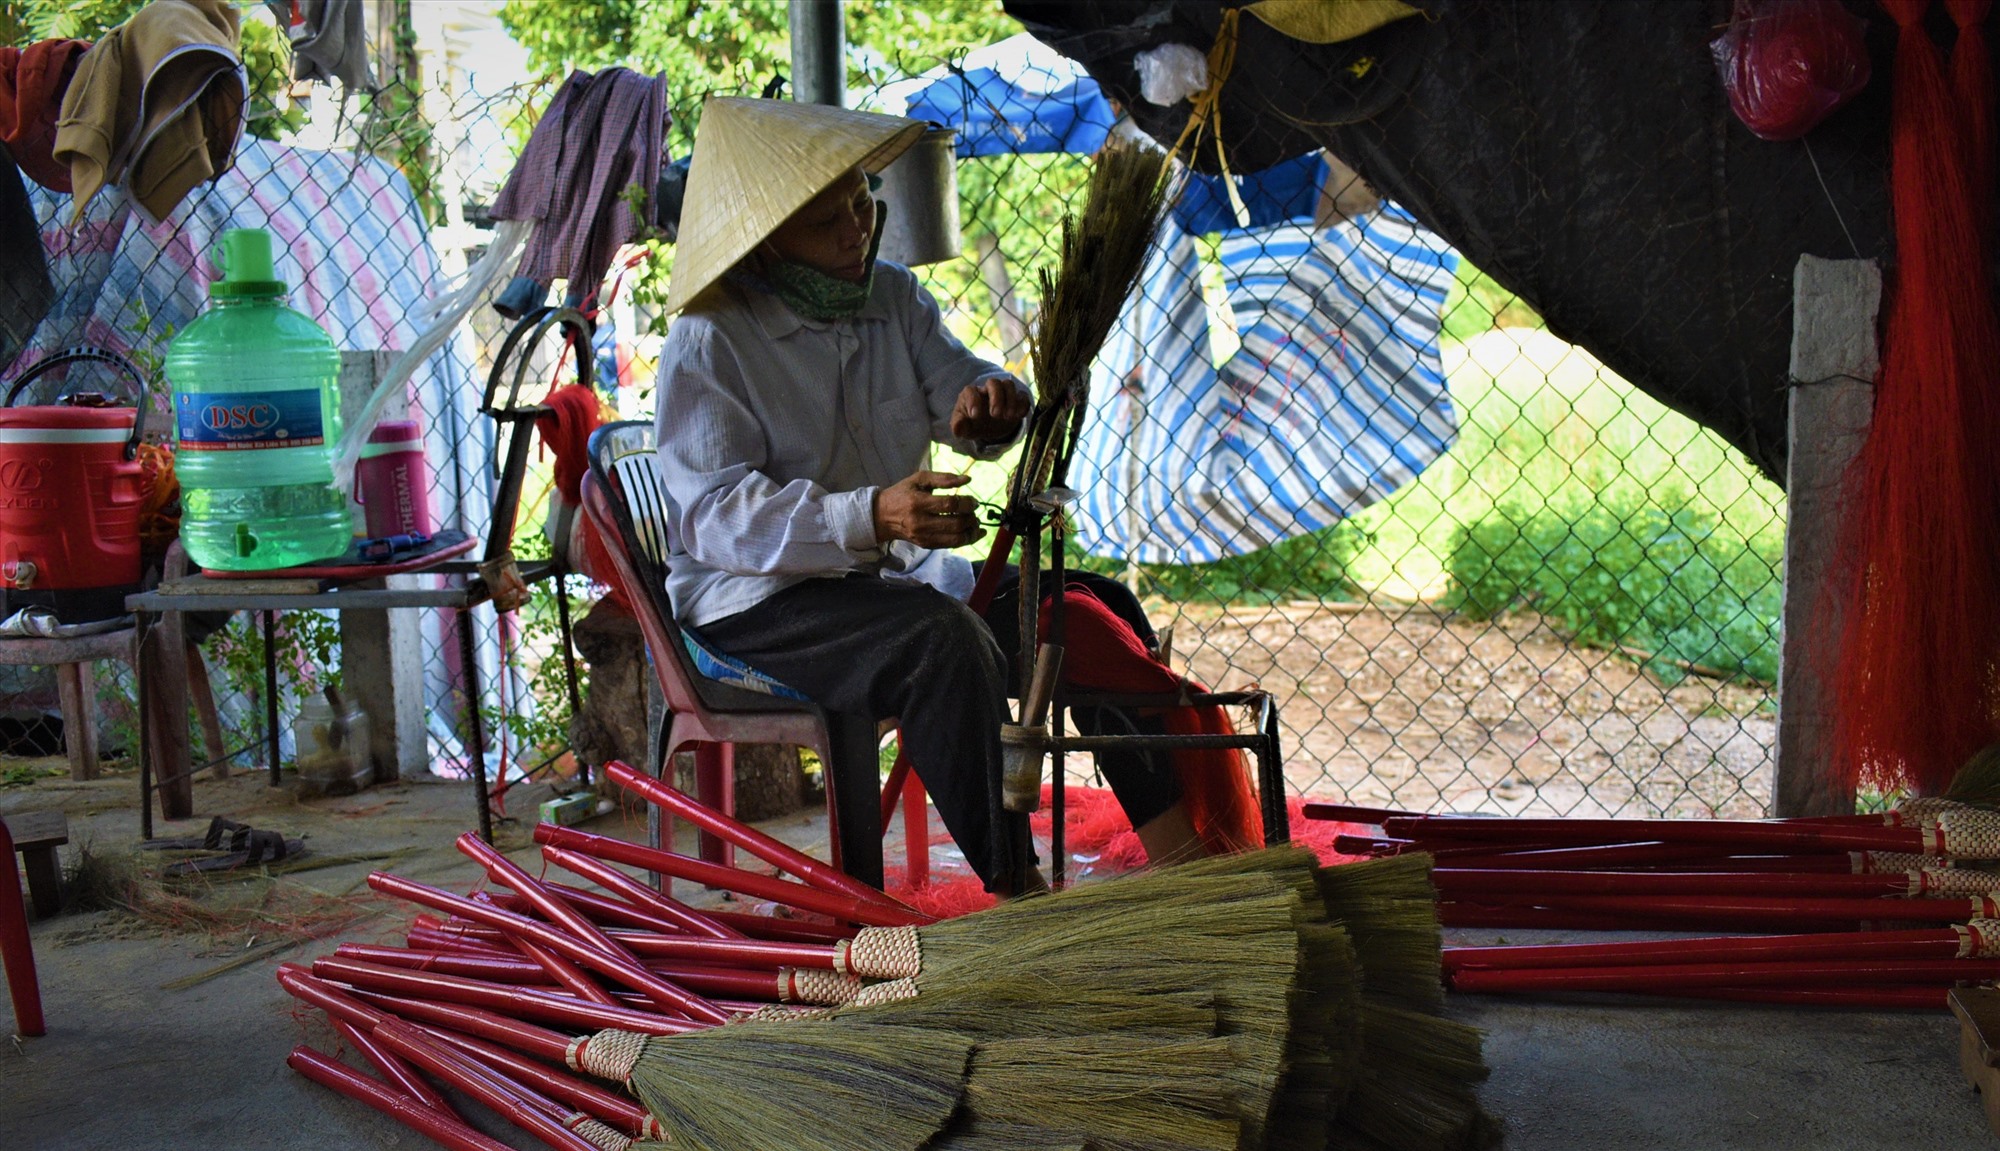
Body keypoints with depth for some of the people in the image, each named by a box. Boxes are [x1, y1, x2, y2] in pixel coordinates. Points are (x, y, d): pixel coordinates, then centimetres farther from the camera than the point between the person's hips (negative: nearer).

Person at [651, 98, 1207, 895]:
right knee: (946, 639, -35)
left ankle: (1180, 855, -8)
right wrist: (869, 518, -37)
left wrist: (991, 404, -26)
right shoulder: (709, 344, -13)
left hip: (898, 576, 7)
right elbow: (714, 512, -22)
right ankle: (1015, 889, -27)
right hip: (759, 603, -7)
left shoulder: (893, 298, 9)